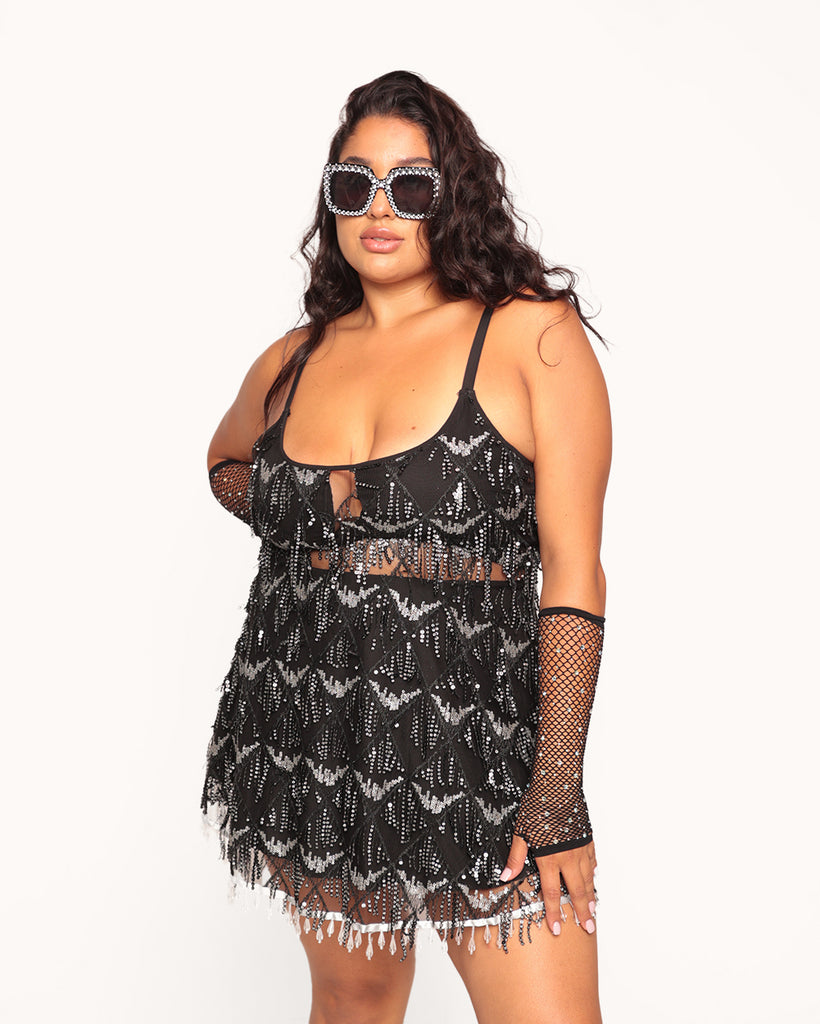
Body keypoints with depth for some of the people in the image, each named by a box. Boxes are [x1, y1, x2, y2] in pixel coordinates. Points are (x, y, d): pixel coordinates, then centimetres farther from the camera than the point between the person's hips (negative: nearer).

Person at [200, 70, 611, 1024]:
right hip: (305, 746, 4)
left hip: (473, 734, -3)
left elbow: (573, 569, -9)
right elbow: (225, 463, 32)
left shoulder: (533, 333, -5)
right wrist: (294, 511, 10)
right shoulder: (292, 360, 8)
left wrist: (557, 791, -13)